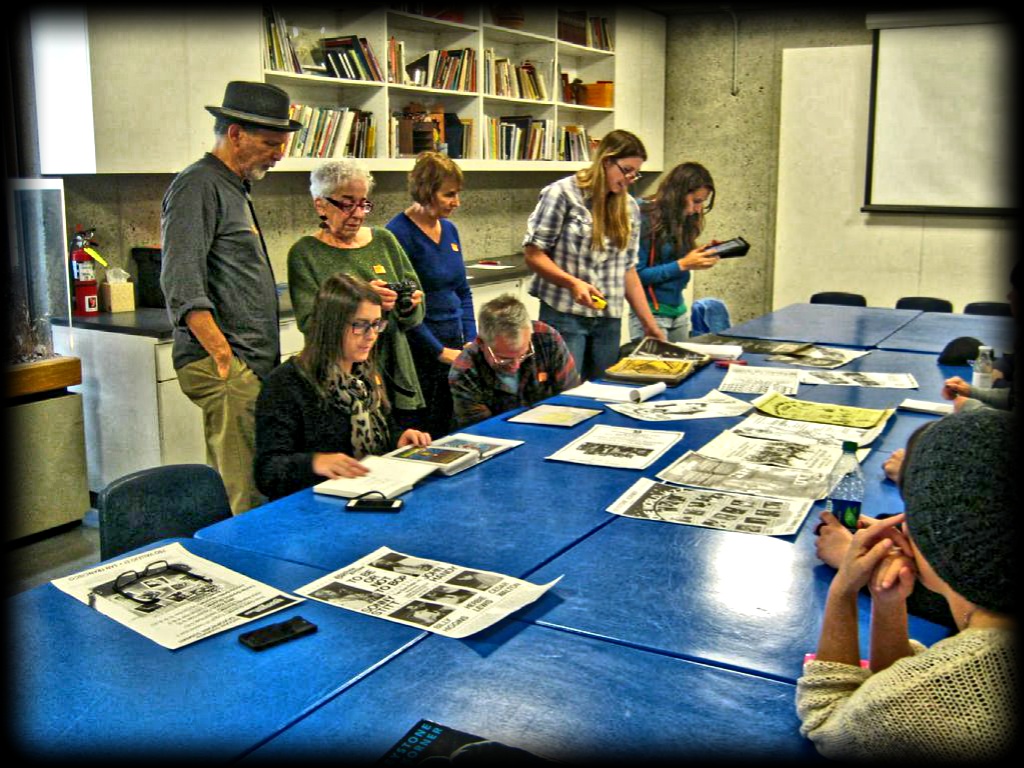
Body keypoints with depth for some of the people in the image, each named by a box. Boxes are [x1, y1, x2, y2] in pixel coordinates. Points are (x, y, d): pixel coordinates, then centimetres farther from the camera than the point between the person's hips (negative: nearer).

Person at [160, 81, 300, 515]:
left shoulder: (234, 189, 22)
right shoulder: (198, 187, -9)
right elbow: (182, 284, -20)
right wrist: (223, 355, -28)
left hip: (252, 365, 10)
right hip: (224, 366, -10)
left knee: (228, 493, 13)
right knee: (251, 498, -12)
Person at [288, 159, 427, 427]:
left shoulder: (384, 240, 10)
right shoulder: (305, 253, -1)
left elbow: (416, 316, 12)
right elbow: (308, 321, -12)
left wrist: (410, 305, -11)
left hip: (396, 376, 4)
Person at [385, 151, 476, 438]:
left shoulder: (449, 229, 11)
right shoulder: (398, 234, -13)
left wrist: (471, 340, 5)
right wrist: (441, 352, -13)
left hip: (454, 347, 7)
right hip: (420, 354, -7)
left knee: (448, 434, 10)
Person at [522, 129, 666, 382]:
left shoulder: (629, 207, 10)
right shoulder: (562, 193, -6)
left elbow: (628, 269, 14)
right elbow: (533, 254, -7)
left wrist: (649, 323, 11)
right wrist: (573, 282, -21)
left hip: (609, 320, 5)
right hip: (564, 314, -5)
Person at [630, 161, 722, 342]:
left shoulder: (683, 220, 7)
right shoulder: (646, 220, -14)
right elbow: (637, 274, -17)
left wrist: (702, 254, -1)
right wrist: (683, 264, -18)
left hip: (680, 311, 7)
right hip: (652, 313, -7)